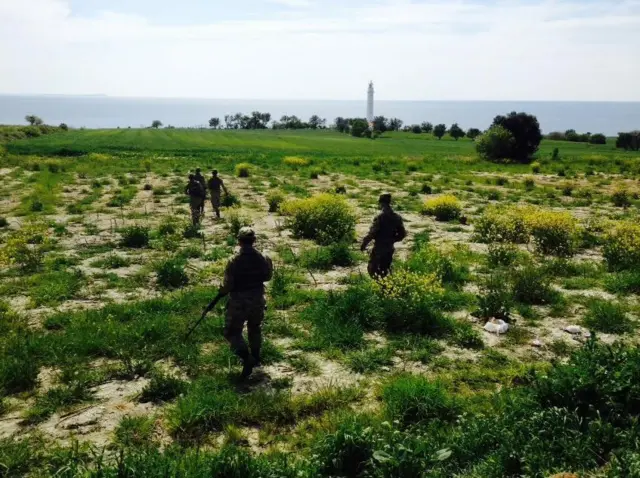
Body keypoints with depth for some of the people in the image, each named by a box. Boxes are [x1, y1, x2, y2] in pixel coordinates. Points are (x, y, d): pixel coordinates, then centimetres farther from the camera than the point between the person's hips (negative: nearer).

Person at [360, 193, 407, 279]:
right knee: (385, 269, 18)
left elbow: (371, 233, -18)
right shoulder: (397, 217, 2)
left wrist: (364, 244, -7)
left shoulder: (380, 218, -17)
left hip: (379, 248, -6)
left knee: (372, 269, 3)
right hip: (390, 248, 6)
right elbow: (402, 234, 8)